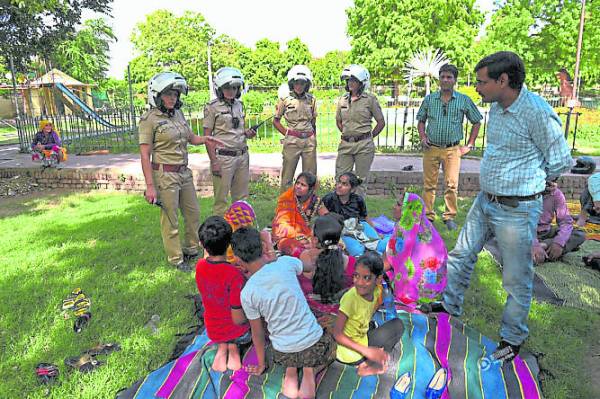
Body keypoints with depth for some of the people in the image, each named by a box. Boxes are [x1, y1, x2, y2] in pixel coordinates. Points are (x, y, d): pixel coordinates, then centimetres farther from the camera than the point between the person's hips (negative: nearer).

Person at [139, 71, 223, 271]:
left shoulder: (178, 114, 9)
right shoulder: (149, 119, -11)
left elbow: (191, 137, 23)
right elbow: (145, 155, -13)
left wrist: (205, 139, 1)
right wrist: (150, 186, -17)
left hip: (184, 172, 7)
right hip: (165, 175, -7)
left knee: (193, 213, 15)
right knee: (170, 219, 4)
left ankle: (191, 250, 34)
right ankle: (176, 258, 21)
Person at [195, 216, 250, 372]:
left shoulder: (200, 266, -15)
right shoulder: (234, 275, -32)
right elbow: (239, 319, -25)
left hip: (213, 332, 5)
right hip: (238, 333, -4)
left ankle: (222, 348, 17)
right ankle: (233, 347, 13)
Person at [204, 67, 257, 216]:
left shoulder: (239, 105, 13)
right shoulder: (212, 107, -5)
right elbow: (207, 136, -7)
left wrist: (247, 133, 1)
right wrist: (214, 161, -13)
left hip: (242, 156, 6)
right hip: (223, 157, -6)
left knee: (241, 197, 13)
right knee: (221, 199, 1)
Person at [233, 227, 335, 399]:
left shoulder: (246, 293, -13)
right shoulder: (285, 263, -17)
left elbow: (257, 332, 0)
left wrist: (261, 364, 17)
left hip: (283, 354, 2)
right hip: (315, 345, -1)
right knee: (330, 343, 33)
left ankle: (290, 370, 10)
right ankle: (310, 371, 7)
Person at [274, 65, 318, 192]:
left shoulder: (311, 99, 8)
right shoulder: (285, 99, -1)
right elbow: (276, 121, 6)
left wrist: (314, 138, 13)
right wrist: (287, 133, -1)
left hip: (309, 140, 3)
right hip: (292, 141, -3)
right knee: (287, 177, 0)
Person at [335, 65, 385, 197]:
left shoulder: (370, 99, -3)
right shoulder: (343, 100, 9)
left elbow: (381, 122, 2)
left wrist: (369, 137, 3)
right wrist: (348, 134, 14)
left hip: (363, 145, -4)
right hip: (345, 144, 4)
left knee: (361, 180, 5)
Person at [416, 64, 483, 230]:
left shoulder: (464, 100, 3)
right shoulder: (429, 99, 6)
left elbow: (477, 122, 11)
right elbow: (421, 120, 17)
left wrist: (469, 145, 6)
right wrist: (423, 138, 1)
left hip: (452, 149, -1)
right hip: (431, 148, 1)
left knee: (452, 185, -3)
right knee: (429, 184, 4)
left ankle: (450, 217, 11)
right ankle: (428, 215, 15)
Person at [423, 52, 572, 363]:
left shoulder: (537, 112, -20)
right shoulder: (496, 107, 4)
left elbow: (560, 162, -10)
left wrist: (527, 182, 3)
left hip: (517, 211, -8)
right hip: (485, 201, 8)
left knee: (517, 280, 9)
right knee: (461, 255, 18)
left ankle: (512, 338, 28)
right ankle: (450, 305, 40)